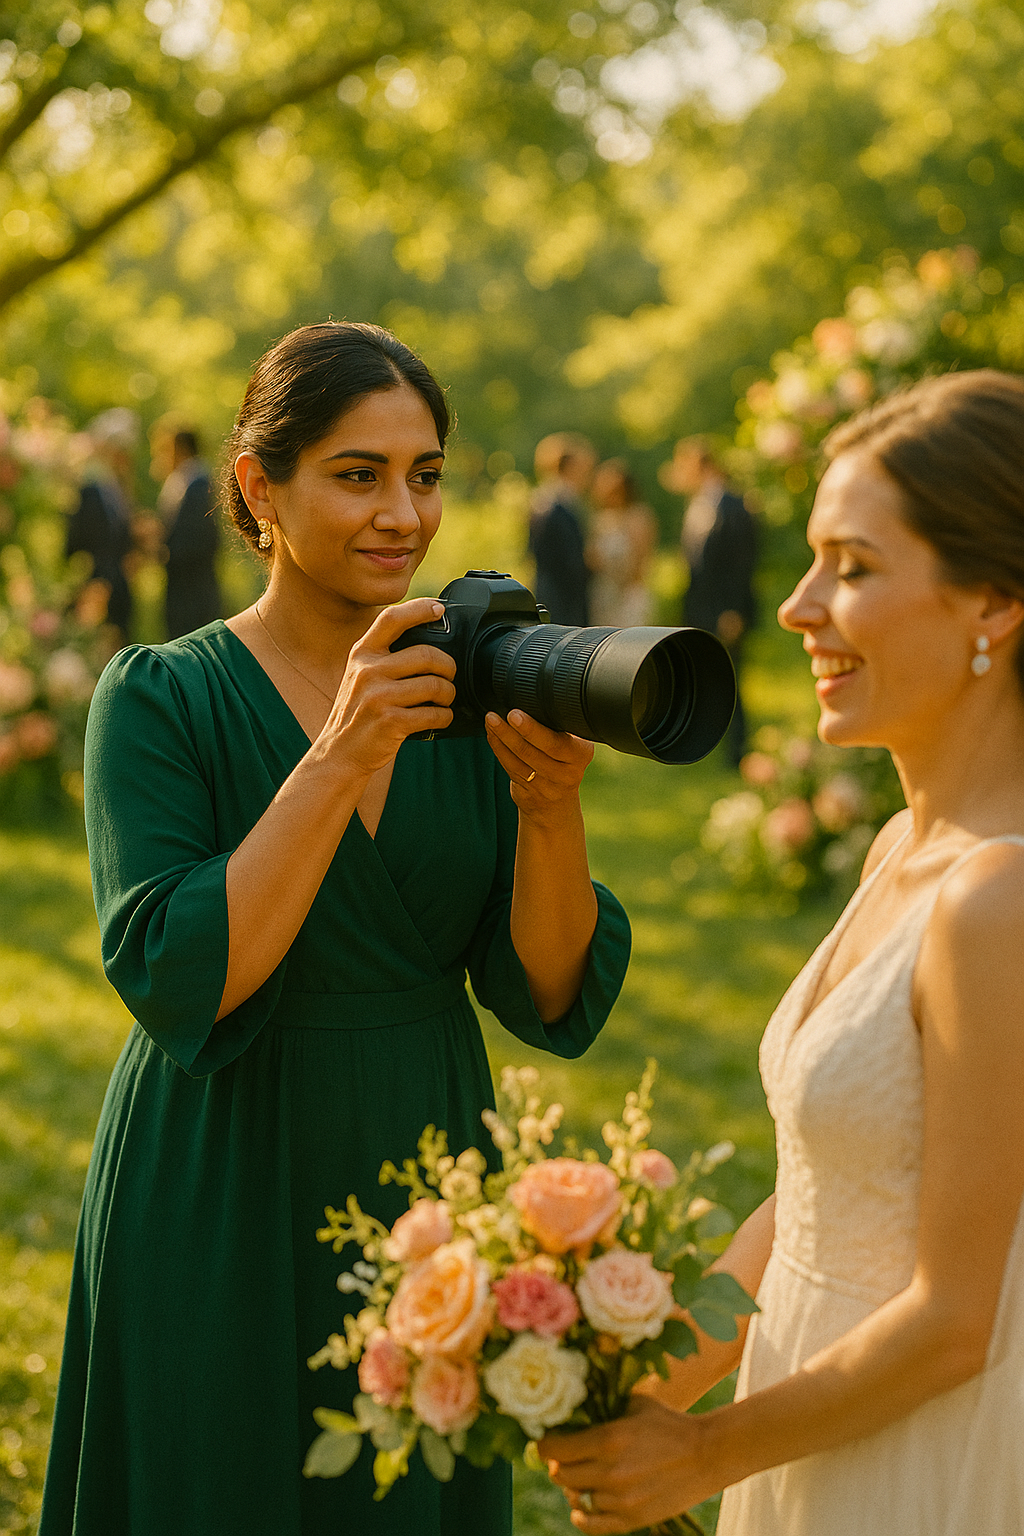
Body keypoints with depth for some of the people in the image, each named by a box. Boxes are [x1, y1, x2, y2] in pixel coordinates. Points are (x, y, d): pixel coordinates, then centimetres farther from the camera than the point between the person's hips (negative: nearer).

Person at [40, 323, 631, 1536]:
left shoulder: (462, 693, 1)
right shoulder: (161, 698, -10)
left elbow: (551, 999, -5)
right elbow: (179, 985, -22)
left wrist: (551, 807, -22)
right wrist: (339, 760, -27)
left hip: (424, 1192, 4)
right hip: (222, 1212, -3)